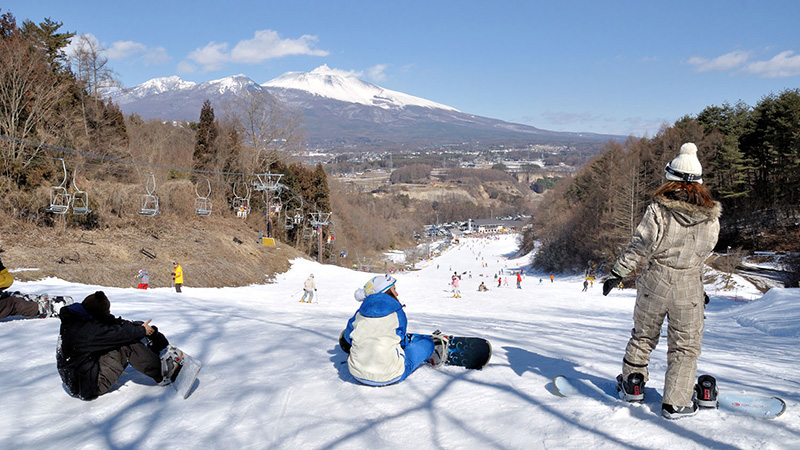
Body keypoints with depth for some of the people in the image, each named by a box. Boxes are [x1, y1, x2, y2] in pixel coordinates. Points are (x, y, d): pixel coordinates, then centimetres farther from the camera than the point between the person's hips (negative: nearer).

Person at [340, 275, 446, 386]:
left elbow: (347, 342, 16)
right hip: (390, 377, -4)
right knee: (426, 342, 17)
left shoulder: (359, 314, 3)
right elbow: (403, 342, 7)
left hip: (357, 375, 4)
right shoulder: (398, 314, -6)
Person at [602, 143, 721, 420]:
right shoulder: (711, 217, -5)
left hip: (655, 282, -1)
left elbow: (640, 246, -15)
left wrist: (618, 273, -8)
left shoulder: (658, 209, -14)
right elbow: (705, 250, 9)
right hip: (690, 288, 1)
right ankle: (674, 403, 15)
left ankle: (632, 385, 28)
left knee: (643, 335, 18)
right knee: (685, 345, 13)